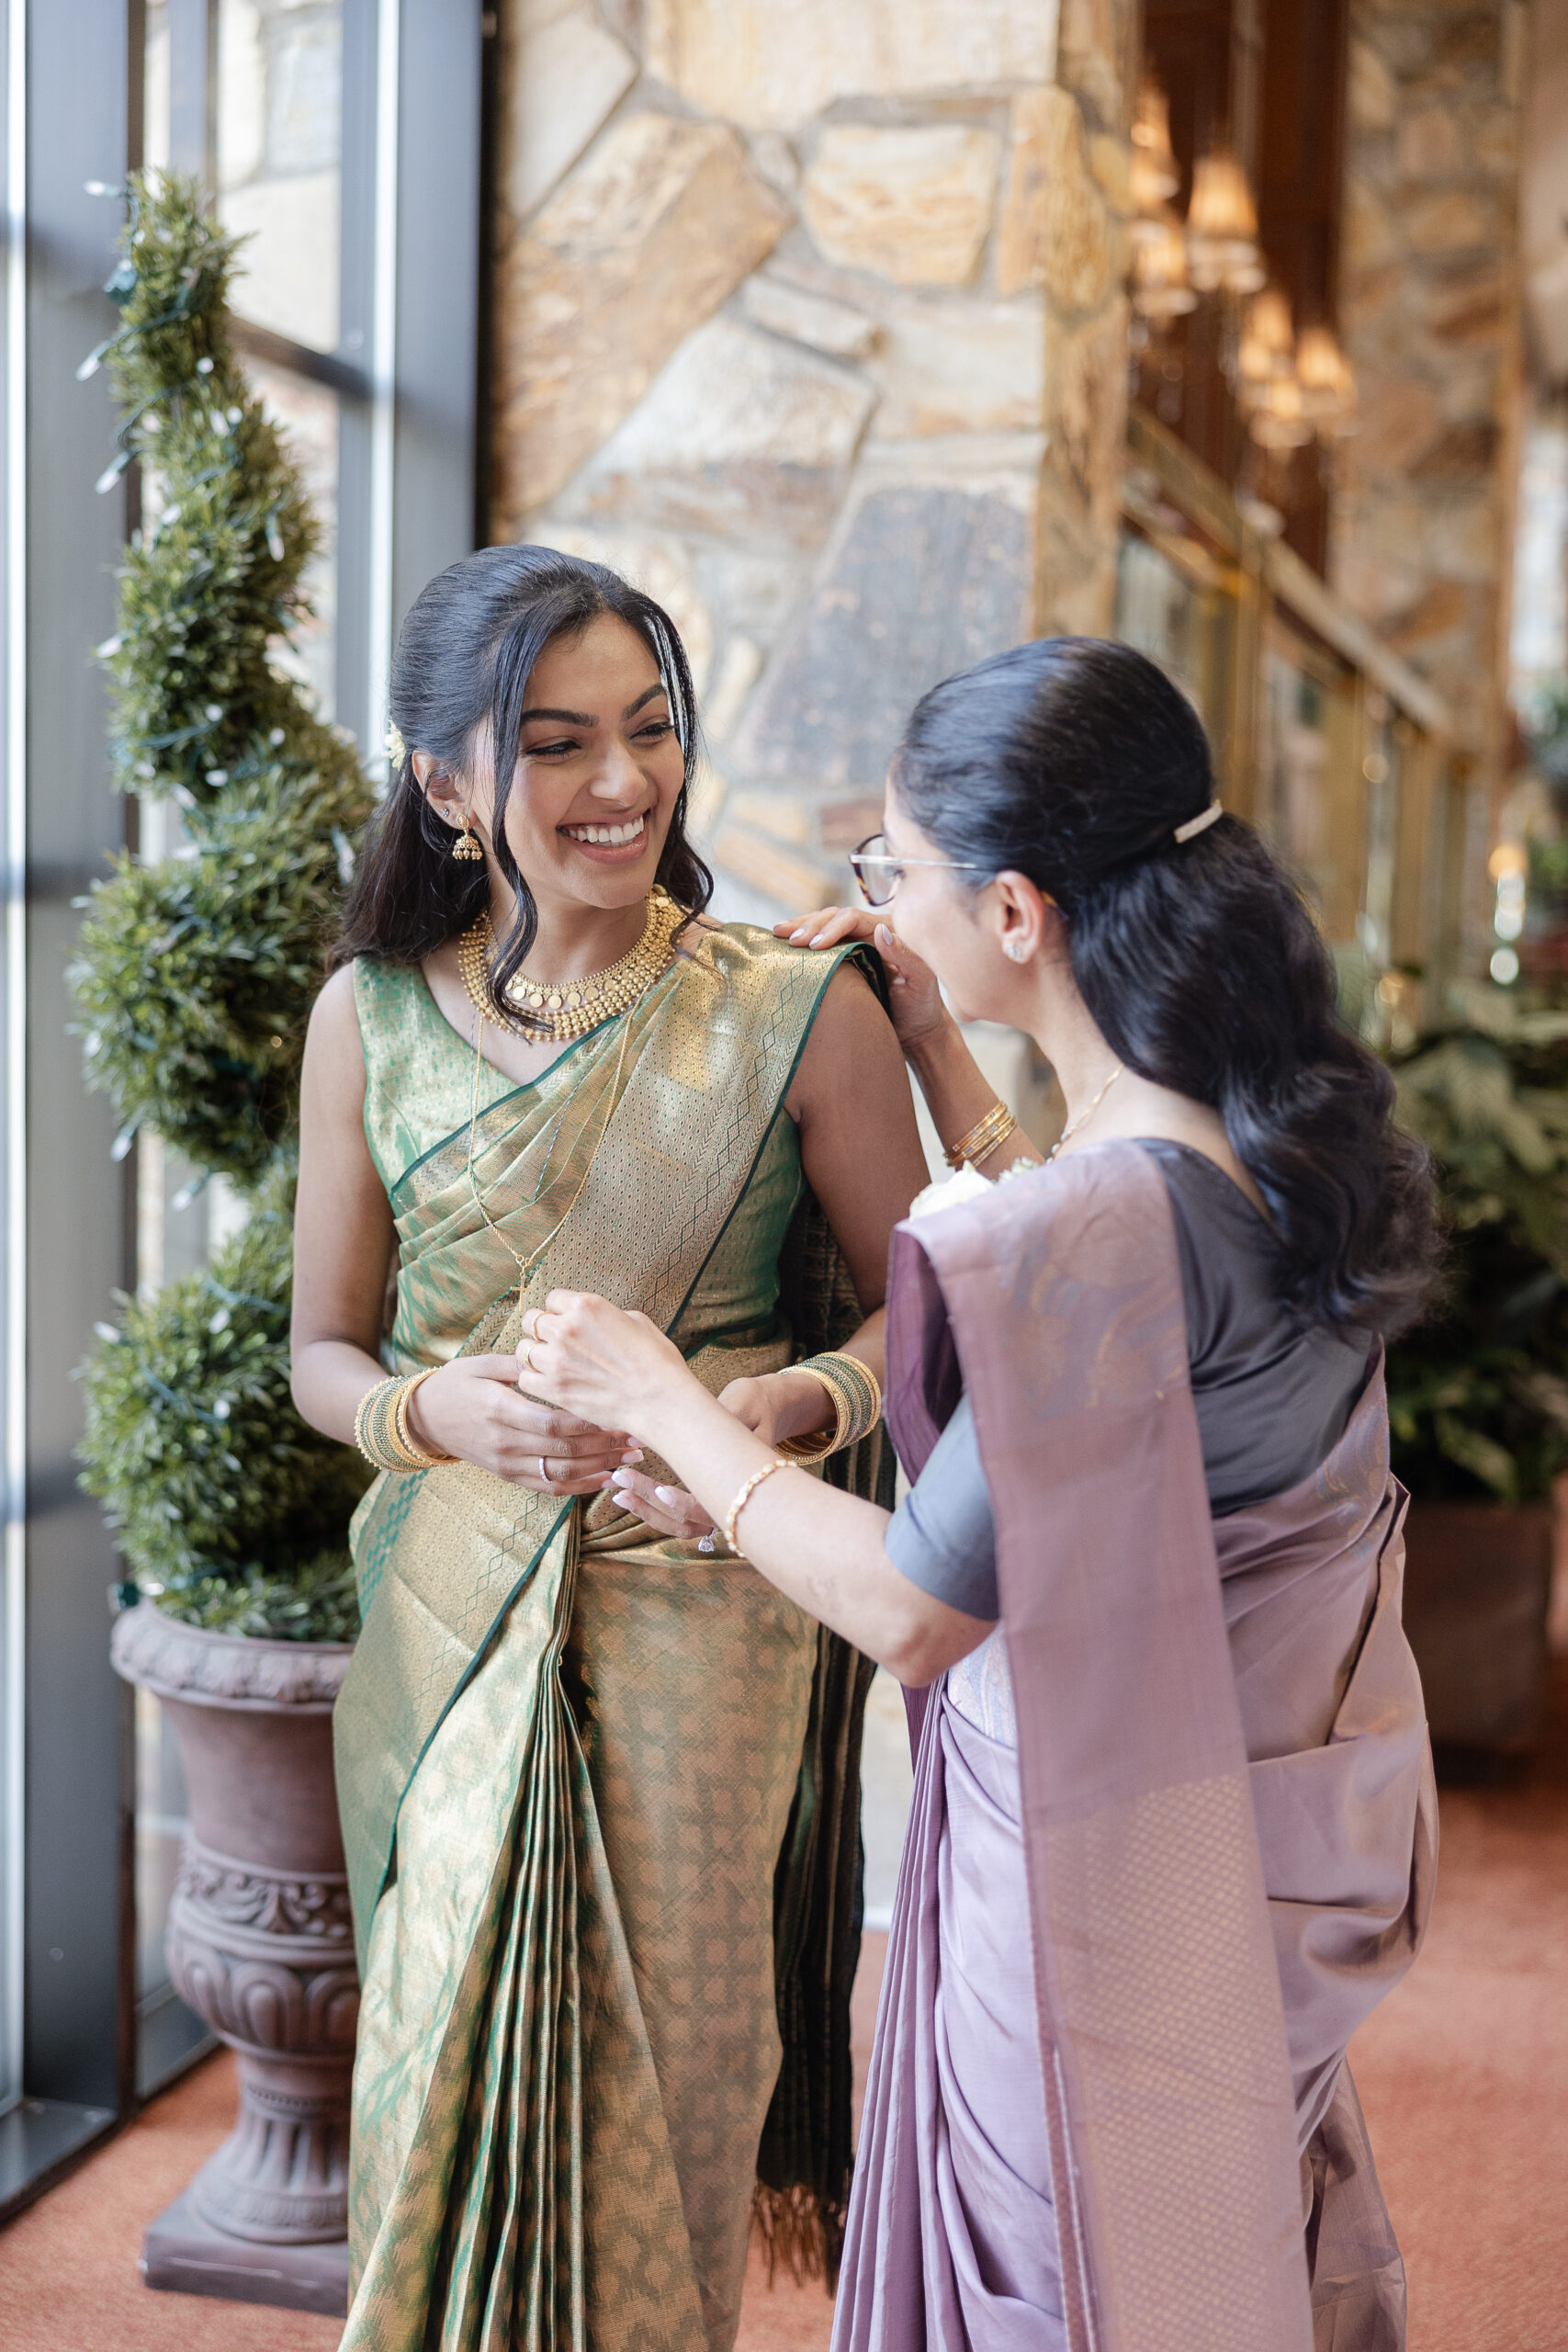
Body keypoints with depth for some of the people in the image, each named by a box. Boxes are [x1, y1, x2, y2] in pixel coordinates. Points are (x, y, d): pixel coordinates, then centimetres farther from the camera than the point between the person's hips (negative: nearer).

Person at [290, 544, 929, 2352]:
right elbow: (323, 1352, 6)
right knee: (450, 2084, 12)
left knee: (665, 2087, 9)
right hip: (446, 1609, 2)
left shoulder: (800, 1013, -7)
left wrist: (783, 1405, -19)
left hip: (704, 1611, -1)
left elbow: (911, 1310, 1)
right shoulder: (371, 1017, 0)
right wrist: (445, 1411, -16)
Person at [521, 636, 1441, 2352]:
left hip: (1107, 1854, -8)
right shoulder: (1292, 1125, -4)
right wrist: (935, 1044, 12)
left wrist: (661, 1402, -12)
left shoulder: (1111, 1213, -31)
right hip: (1276, 1811, 8)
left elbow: (915, 1610, -23)